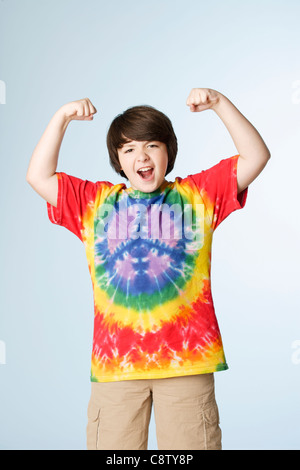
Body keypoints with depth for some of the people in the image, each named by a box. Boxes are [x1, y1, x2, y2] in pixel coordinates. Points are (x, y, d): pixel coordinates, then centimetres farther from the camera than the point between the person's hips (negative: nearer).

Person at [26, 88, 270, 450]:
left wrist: (219, 103, -1)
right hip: (115, 358, 1)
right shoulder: (95, 202, 15)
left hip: (186, 357, -1)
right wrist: (62, 118, 5)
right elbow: (38, 177, 11)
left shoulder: (198, 194, 11)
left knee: (189, 443, 6)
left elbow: (256, 156, 6)